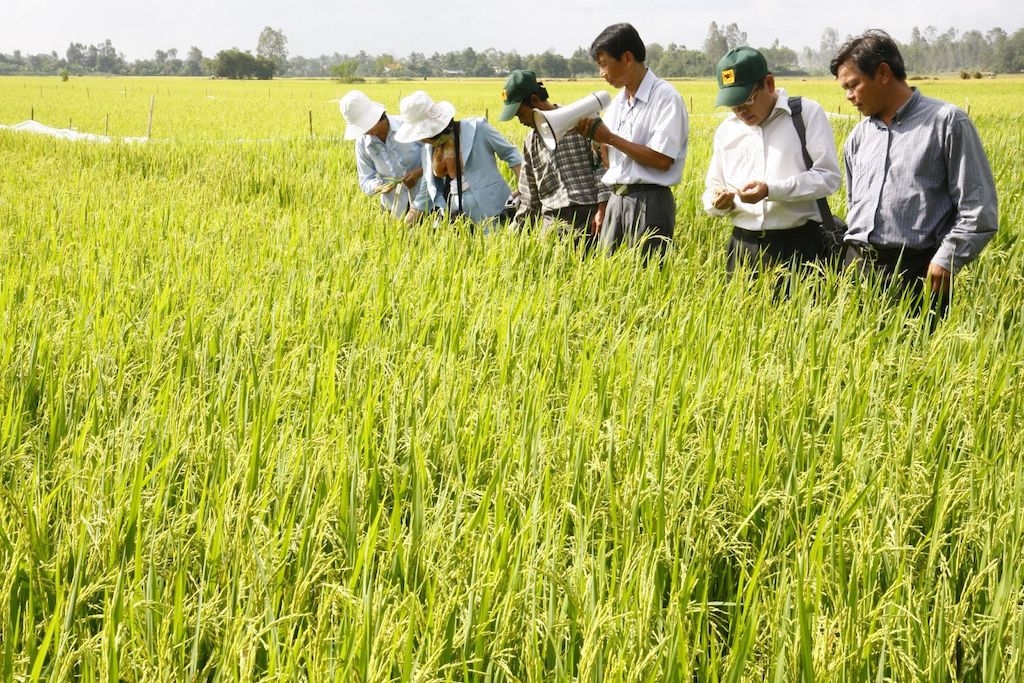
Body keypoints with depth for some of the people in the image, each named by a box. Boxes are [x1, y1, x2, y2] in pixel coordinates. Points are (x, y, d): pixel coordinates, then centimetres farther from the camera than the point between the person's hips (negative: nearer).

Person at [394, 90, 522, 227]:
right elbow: (428, 191, 17)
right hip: (453, 215, 6)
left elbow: (510, 154, 0)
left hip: (489, 214, -5)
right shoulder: (428, 149, 10)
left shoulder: (477, 129, -7)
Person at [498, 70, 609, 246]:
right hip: (553, 222, 5)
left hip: (588, 217, -4)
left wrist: (602, 208, -11)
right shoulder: (531, 142, 17)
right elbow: (530, 198, 21)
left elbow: (602, 164, -4)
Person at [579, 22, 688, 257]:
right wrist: (595, 135, -2)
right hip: (616, 200, 7)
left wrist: (610, 138, -13)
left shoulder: (665, 97, -9)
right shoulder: (617, 102, 14)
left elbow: (662, 161, -17)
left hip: (649, 202, -7)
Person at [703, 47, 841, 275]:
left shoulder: (807, 114, 0)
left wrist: (771, 190, -17)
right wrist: (718, 202, -4)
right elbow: (713, 187, 21)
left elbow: (829, 176, -7)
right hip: (743, 246, 4)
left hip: (797, 246, -4)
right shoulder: (726, 130, 15)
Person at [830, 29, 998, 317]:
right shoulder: (858, 136, 16)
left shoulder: (946, 122, -2)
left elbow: (979, 210, -5)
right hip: (857, 269, 5)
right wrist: (855, 256, 15)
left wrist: (944, 262, -12)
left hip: (914, 273, -5)